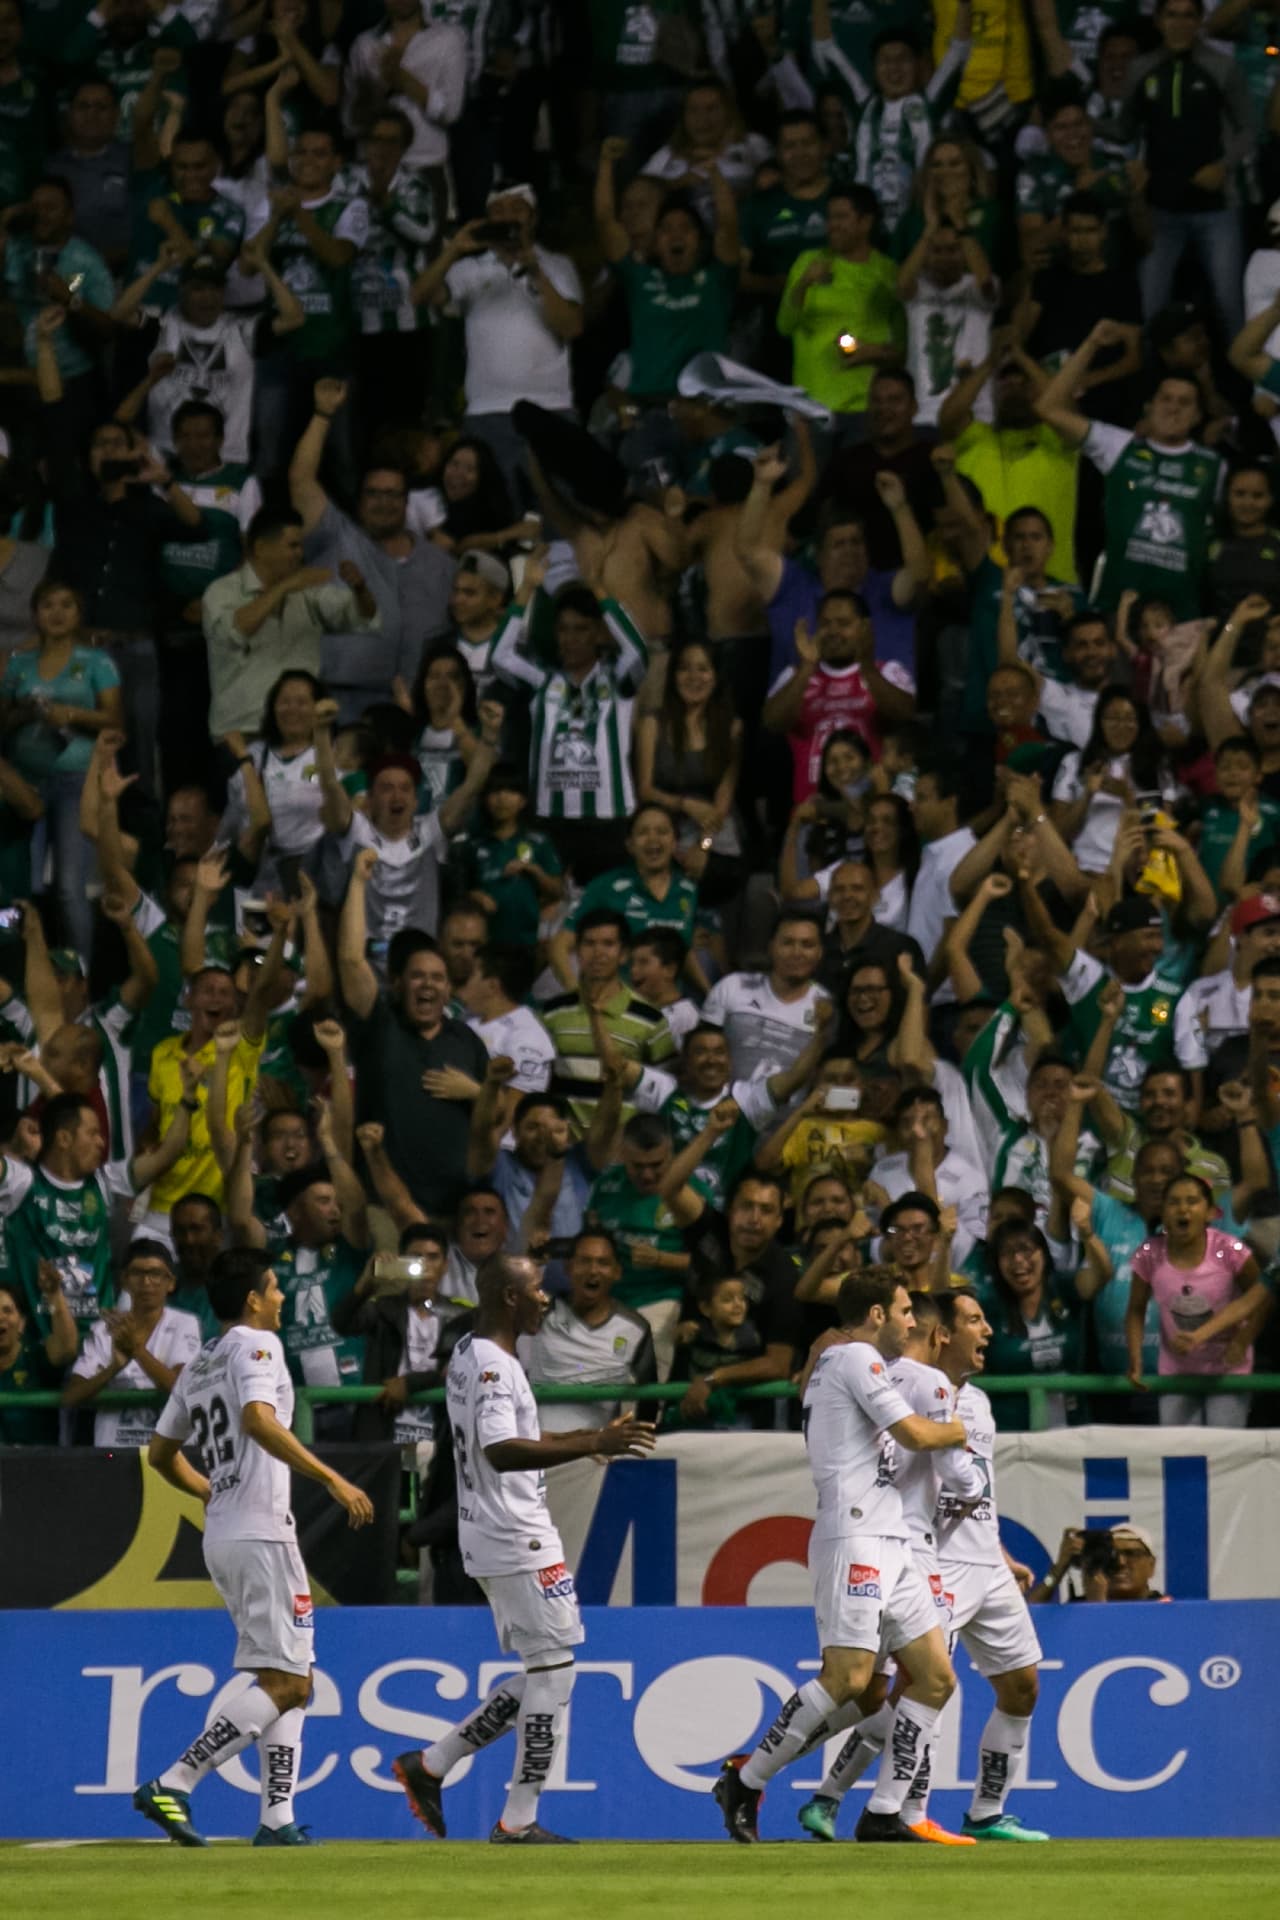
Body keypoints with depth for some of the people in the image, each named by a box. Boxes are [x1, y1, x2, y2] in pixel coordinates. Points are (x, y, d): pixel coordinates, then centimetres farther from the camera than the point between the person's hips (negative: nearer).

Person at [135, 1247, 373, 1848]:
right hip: (261, 1534, -9)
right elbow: (258, 1421, -24)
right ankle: (172, 1785, -20)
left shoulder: (198, 1366, 19)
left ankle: (277, 1817, 4)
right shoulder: (255, 1344, -6)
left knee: (291, 1681, 12)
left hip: (220, 1539, 9)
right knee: (284, 1682, -11)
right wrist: (332, 1480, -25)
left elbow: (161, 1453, 24)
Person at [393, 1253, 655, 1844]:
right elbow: (500, 1452, -31)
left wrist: (584, 1438, 28)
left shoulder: (467, 1354, 15)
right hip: (518, 1539, -10)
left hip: (489, 1541, 10)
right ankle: (518, 1821, -1)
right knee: (552, 1670, -4)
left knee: (540, 1676, 15)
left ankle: (430, 1765, 15)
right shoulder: (494, 1366, -17)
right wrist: (592, 1446, -36)